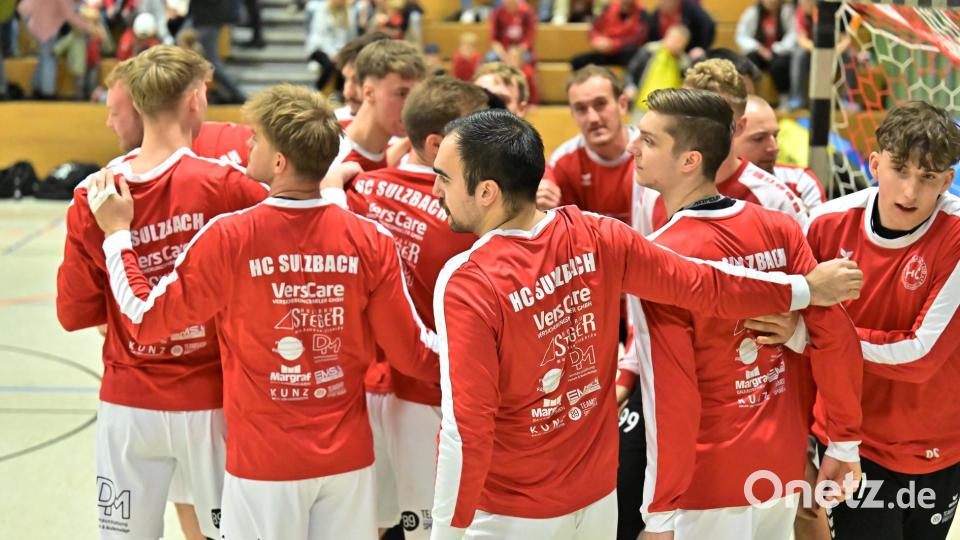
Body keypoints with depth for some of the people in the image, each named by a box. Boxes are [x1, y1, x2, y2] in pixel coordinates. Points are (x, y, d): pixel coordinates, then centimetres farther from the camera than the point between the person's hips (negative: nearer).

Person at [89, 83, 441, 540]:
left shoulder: (228, 237, -15)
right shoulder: (370, 240, -9)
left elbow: (144, 318, -5)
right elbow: (413, 353, -4)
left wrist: (117, 233, 8)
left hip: (263, 461, -2)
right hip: (349, 457, 2)